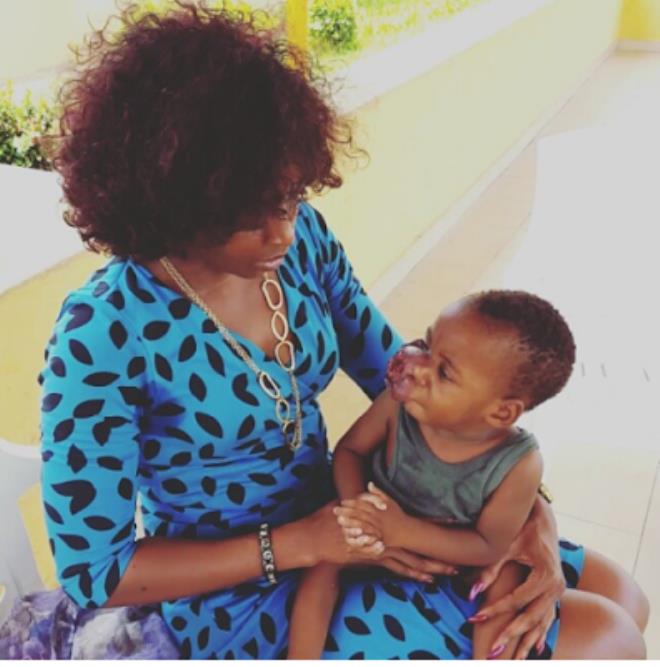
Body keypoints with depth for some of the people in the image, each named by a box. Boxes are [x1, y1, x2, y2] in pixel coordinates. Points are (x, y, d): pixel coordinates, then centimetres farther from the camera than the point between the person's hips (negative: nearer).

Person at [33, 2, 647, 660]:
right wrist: (300, 545, -23)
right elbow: (91, 570, -17)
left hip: (338, 524, 6)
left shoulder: (301, 235, -10)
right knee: (603, 639, -10)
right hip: (242, 606, -5)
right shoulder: (103, 333, -26)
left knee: (617, 597, 10)